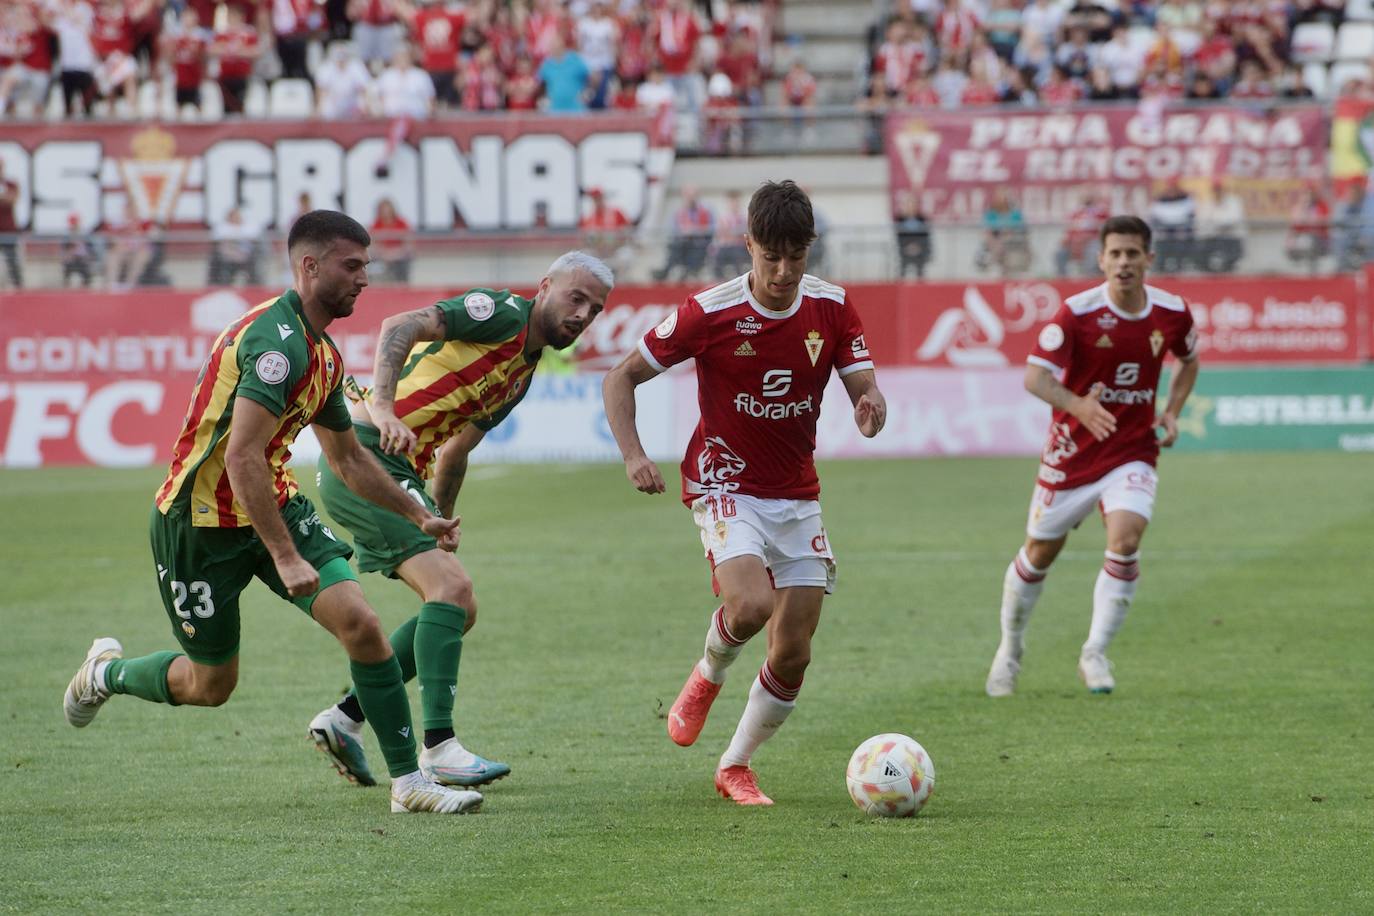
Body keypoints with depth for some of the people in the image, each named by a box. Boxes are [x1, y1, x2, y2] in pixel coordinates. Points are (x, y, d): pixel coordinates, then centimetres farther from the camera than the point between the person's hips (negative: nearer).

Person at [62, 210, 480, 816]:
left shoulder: (323, 354, 7)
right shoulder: (277, 340, -25)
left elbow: (349, 458, 23)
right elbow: (241, 459, -33)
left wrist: (419, 515, 23)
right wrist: (285, 558, -33)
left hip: (274, 506, 8)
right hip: (200, 522, -8)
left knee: (360, 624, -12)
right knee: (211, 684, 7)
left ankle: (408, 782, -7)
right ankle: (106, 672, 38)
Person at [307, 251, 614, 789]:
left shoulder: (523, 373, 19)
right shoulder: (501, 312, -9)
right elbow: (401, 326, -23)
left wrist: (438, 526, 29)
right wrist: (382, 406, -36)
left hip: (399, 471, 10)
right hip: (364, 453, -10)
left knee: (458, 612, 10)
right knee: (451, 586, -20)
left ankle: (345, 718, 13)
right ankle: (439, 747, -23)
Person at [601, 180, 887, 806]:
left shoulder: (832, 308, -4)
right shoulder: (709, 313, -14)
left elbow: (864, 390, -6)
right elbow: (621, 378, -5)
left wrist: (871, 410, -31)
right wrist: (632, 455, -19)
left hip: (797, 495, 4)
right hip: (725, 484, -4)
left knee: (792, 655, -1)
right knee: (750, 605, -29)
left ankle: (735, 766, 20)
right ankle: (708, 674, 6)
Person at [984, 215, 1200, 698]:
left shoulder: (1172, 313, -5)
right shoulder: (1077, 312, -17)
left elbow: (1189, 360, 17)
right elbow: (1035, 376, -21)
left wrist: (1172, 413, 1)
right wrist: (1079, 406, -40)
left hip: (1132, 451, 1)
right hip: (1072, 450, -1)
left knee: (1126, 538, -22)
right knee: (1041, 550, 9)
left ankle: (1095, 654, -8)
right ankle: (1010, 648, 33)